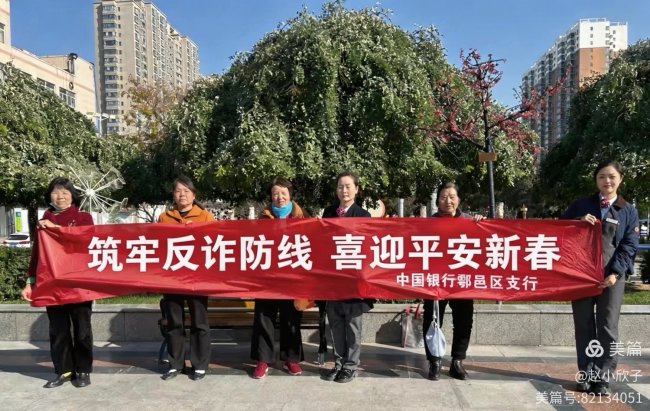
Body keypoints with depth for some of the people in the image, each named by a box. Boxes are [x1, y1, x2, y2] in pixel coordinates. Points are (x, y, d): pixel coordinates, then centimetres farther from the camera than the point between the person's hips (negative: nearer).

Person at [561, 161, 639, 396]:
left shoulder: (629, 211, 8)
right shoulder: (581, 205, 10)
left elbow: (629, 246, 1)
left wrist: (615, 273, -11)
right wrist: (577, 222, -12)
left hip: (612, 275, -1)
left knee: (608, 326, 2)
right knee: (583, 325, 5)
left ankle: (603, 378, 11)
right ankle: (586, 375, 15)